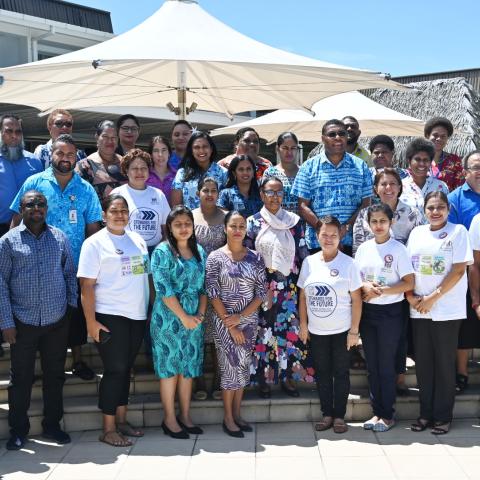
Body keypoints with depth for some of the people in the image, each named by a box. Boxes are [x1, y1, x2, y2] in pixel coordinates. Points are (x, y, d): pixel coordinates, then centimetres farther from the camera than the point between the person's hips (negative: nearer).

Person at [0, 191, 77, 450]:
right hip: (23, 322, -2)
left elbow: (70, 274, 11)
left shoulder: (59, 237, 5)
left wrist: (72, 307, 5)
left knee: (55, 376, 12)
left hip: (57, 322, 2)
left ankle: (52, 425, 27)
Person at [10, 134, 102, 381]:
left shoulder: (86, 189, 4)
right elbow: (17, 219, 1)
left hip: (76, 265, 2)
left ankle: (77, 360, 24)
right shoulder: (34, 182, -1)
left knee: (76, 313, 10)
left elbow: (93, 226, 6)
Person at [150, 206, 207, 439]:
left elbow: (204, 286, 10)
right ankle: (169, 419, 12)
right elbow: (164, 289, -14)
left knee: (189, 367, 10)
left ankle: (185, 416, 21)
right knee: (170, 367, 1)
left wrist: (201, 313, -4)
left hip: (194, 319, 5)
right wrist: (184, 317, -14)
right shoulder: (162, 252, -8)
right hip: (169, 317, -5)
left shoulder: (199, 252, 10)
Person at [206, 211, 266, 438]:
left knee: (243, 366, 9)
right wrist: (229, 324, -13)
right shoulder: (216, 257, -5)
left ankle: (237, 414, 21)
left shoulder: (255, 258, 4)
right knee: (233, 366, -3)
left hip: (249, 320, 4)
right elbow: (212, 294, -9)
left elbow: (261, 292, 0)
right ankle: (228, 418, 9)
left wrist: (240, 317, -11)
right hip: (224, 320, -4)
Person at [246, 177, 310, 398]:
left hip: (289, 286, 2)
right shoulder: (253, 223, 0)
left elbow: (303, 253, 8)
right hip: (262, 287, -1)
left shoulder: (294, 221, 5)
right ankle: (263, 378, 15)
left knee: (289, 329, 4)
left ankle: (287, 376, 17)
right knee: (264, 330, 2)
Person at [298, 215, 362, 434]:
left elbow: (356, 299, -7)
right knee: (322, 373, 11)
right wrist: (303, 324, 4)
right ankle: (327, 414, 22)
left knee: (341, 373, 6)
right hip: (316, 331, 3)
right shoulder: (309, 262, 1)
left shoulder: (348, 264, -8)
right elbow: (303, 295, 7)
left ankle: (339, 416, 17)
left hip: (341, 331, -3)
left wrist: (354, 330, -10)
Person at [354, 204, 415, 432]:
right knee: (372, 365, 10)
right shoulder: (364, 248, 6)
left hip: (390, 312, -5)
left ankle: (387, 415, 14)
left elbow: (409, 283, -11)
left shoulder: (398, 249, -7)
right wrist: (365, 287, -10)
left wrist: (382, 291, -17)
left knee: (386, 365, 2)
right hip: (367, 311, 5)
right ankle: (377, 411, 22)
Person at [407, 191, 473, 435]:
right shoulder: (417, 232, 10)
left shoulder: (458, 231, -3)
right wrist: (411, 296, -4)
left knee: (444, 363, 3)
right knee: (423, 362, 8)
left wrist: (433, 297, -12)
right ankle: (426, 413, 20)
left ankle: (443, 417, 13)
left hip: (447, 310, -4)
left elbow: (459, 270, -10)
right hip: (418, 310, 4)